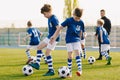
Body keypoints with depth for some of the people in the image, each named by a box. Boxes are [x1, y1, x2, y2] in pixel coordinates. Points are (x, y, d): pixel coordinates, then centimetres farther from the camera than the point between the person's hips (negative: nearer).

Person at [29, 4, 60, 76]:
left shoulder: (54, 19, -20)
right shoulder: (49, 18, 10)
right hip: (49, 37, 10)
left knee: (47, 52, -11)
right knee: (39, 47, 9)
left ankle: (51, 70, -5)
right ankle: (37, 64, 9)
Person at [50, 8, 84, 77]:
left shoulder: (81, 22, -3)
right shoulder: (69, 20, -13)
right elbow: (60, 28, -11)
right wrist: (54, 37, -12)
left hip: (76, 40, 2)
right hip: (69, 40, -1)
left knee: (77, 53, -15)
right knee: (70, 56, 0)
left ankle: (80, 69, -15)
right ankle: (69, 71, 10)